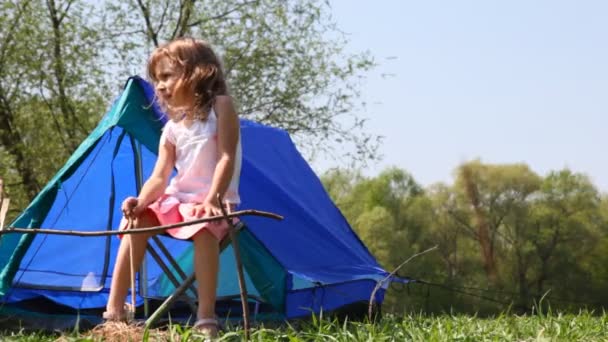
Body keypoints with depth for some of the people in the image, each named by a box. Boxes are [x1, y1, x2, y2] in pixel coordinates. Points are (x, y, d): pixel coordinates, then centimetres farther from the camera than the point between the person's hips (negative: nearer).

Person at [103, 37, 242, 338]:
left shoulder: (220, 106, -6)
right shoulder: (172, 128, 9)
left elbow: (226, 158, -16)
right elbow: (159, 178, 1)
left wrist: (211, 200, -30)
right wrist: (141, 200, -21)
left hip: (216, 202, -6)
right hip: (177, 199, 6)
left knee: (204, 226, -37)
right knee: (138, 218, -16)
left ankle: (206, 317, -40)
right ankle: (114, 310, -15)